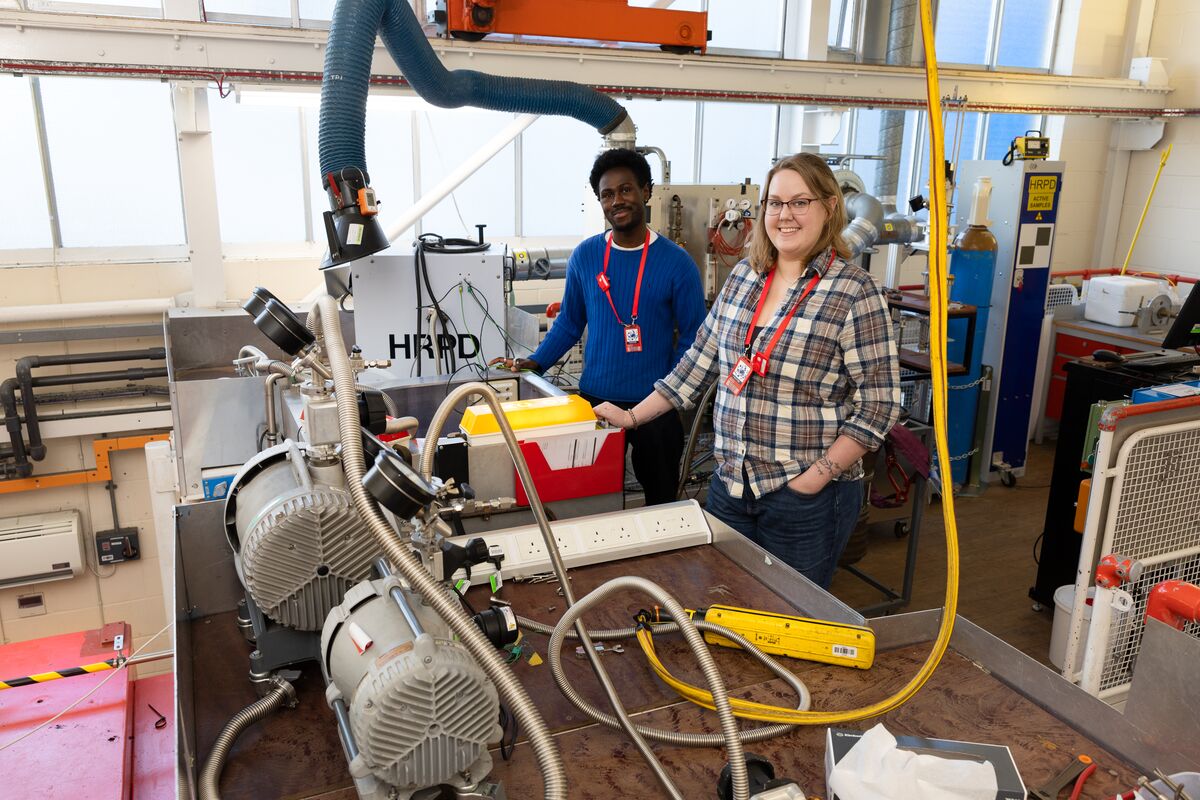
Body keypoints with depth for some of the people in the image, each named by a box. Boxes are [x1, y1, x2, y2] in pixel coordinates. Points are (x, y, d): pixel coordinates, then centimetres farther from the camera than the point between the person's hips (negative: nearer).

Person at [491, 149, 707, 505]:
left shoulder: (676, 262, -7)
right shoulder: (584, 256, 0)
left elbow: (692, 338, -3)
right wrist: (535, 363, 0)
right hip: (593, 401, 2)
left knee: (660, 499, 13)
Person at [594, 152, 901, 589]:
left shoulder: (854, 291, -11)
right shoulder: (743, 276, 6)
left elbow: (878, 405, -12)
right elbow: (700, 360, 11)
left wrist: (818, 475, -17)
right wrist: (634, 416, 8)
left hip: (806, 499, -5)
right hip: (730, 484, 5)